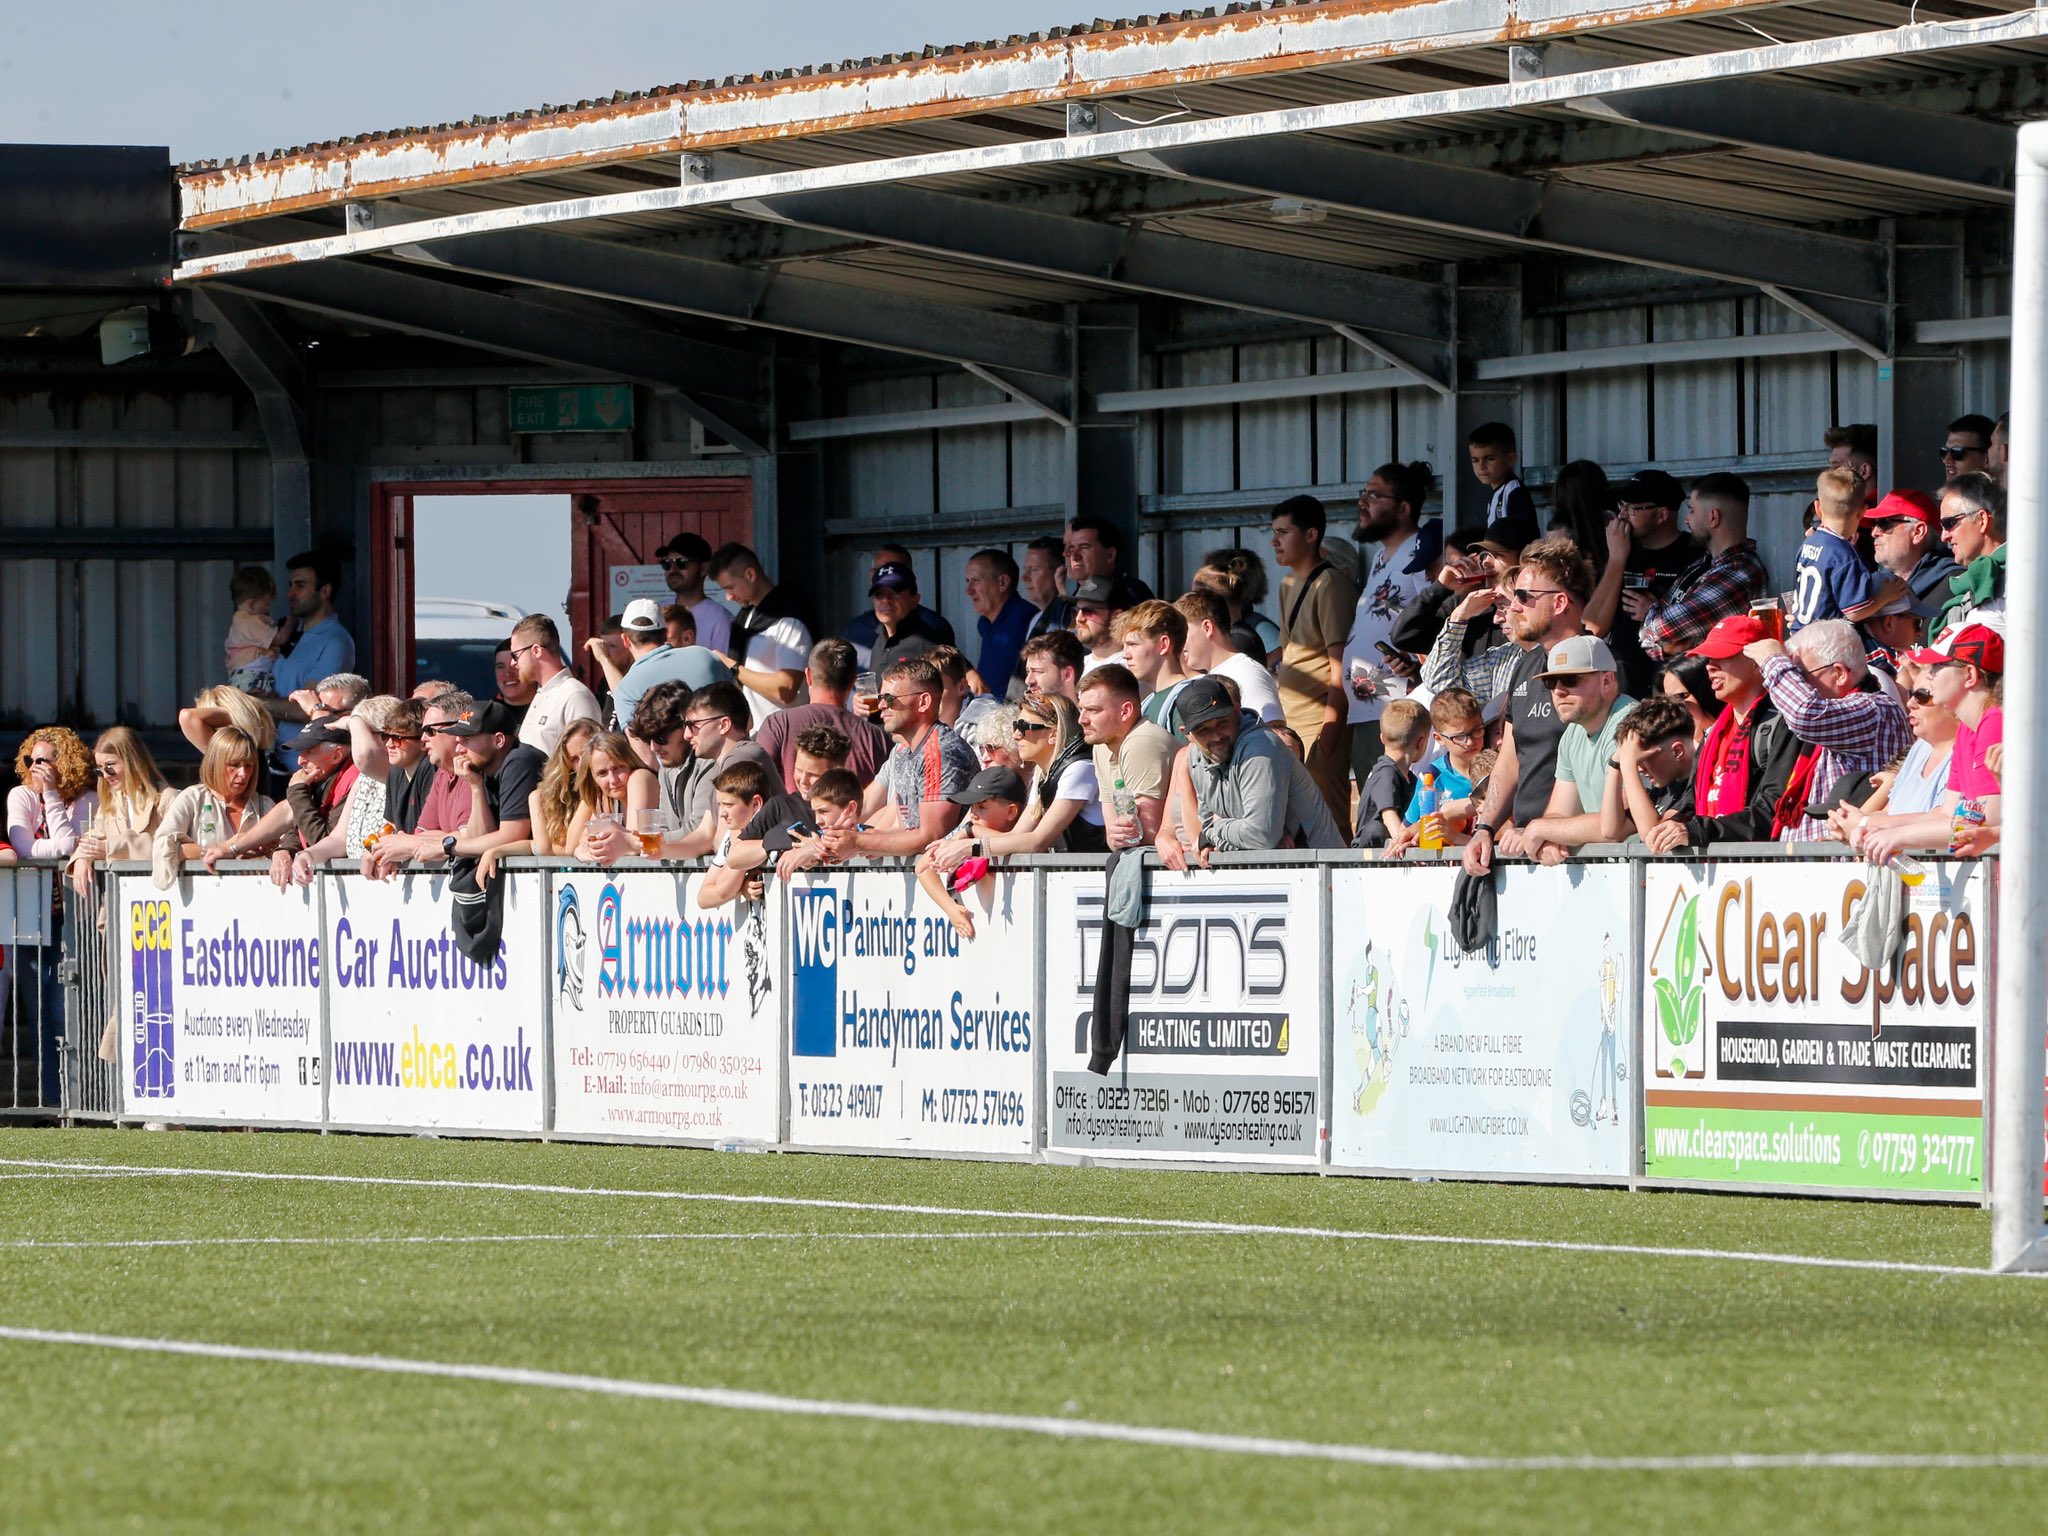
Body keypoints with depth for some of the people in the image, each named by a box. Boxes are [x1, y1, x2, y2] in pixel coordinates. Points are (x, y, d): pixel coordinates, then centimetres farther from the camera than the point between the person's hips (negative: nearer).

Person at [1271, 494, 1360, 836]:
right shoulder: (1289, 586, 18)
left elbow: (1341, 669, -14)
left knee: (1327, 819, -11)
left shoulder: (1330, 585, -9)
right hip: (1288, 725, 9)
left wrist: (1328, 732, -18)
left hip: (1319, 725, -9)